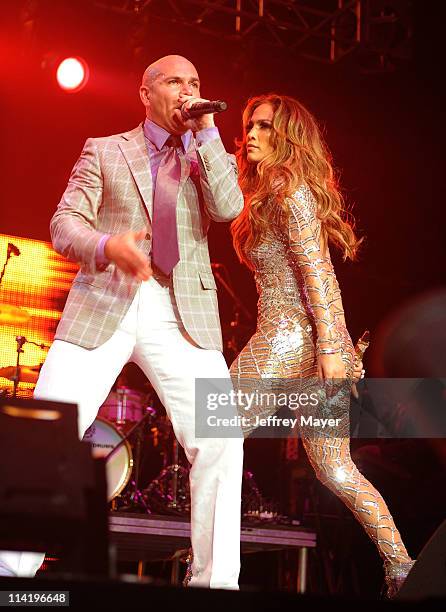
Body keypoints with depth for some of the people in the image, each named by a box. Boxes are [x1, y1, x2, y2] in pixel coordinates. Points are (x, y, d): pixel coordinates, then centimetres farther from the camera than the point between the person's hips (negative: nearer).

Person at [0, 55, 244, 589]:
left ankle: (216, 584, -4)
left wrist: (206, 130, 0)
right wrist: (106, 245, -17)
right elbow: (64, 223, 5)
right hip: (103, 303, -1)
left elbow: (228, 208, -2)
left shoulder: (207, 156, 19)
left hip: (183, 313, 1)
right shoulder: (103, 151, 15)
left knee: (221, 442, -13)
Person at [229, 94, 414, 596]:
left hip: (289, 333, -10)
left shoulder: (287, 188, -5)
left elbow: (316, 269, -15)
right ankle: (402, 568, 10)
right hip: (310, 345, 10)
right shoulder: (277, 193, 23)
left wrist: (330, 346, -22)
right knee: (335, 469, 12)